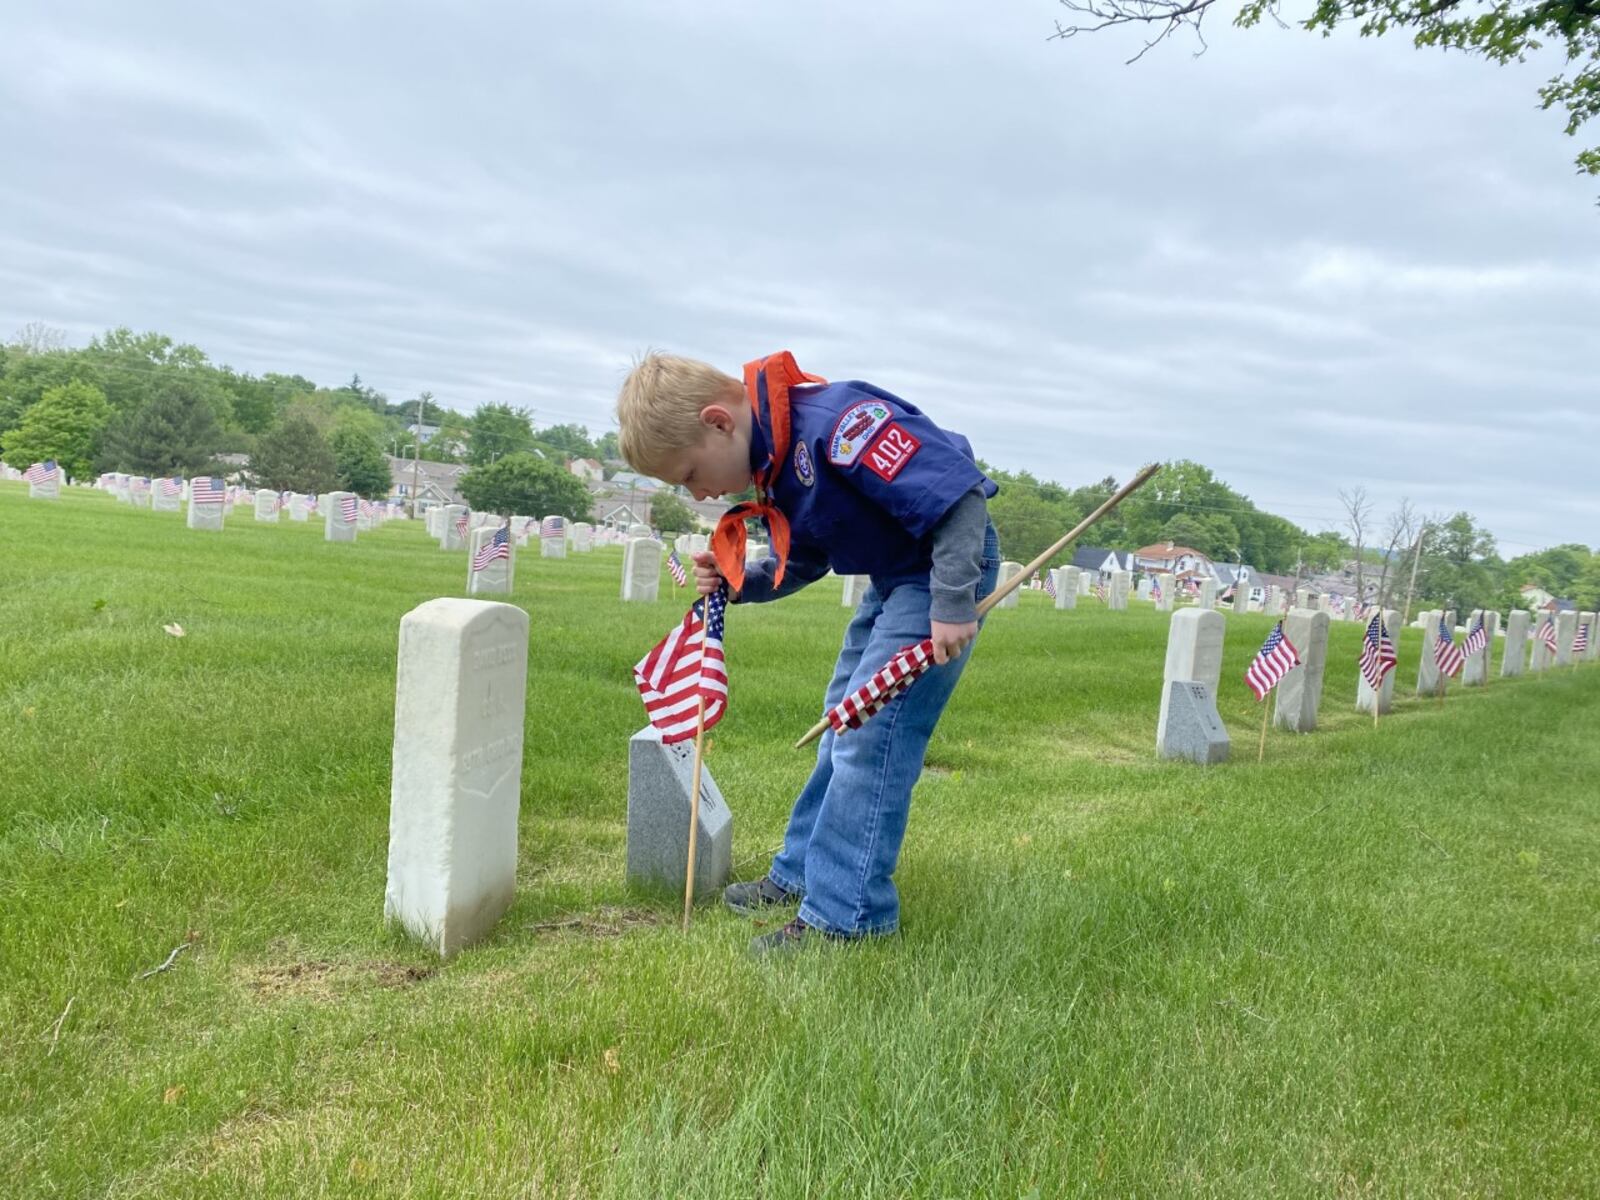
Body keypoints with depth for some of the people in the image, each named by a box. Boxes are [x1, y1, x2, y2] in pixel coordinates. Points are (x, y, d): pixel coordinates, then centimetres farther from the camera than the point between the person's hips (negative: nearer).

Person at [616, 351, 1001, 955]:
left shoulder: (833, 420, -31)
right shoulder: (770, 462, 1)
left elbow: (958, 492, -32)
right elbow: (802, 564, 12)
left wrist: (952, 604, -31)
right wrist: (737, 582, -6)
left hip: (951, 561, -10)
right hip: (891, 578, 10)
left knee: (872, 731, -13)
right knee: (843, 723, 15)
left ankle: (846, 911, -5)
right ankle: (803, 872, 28)